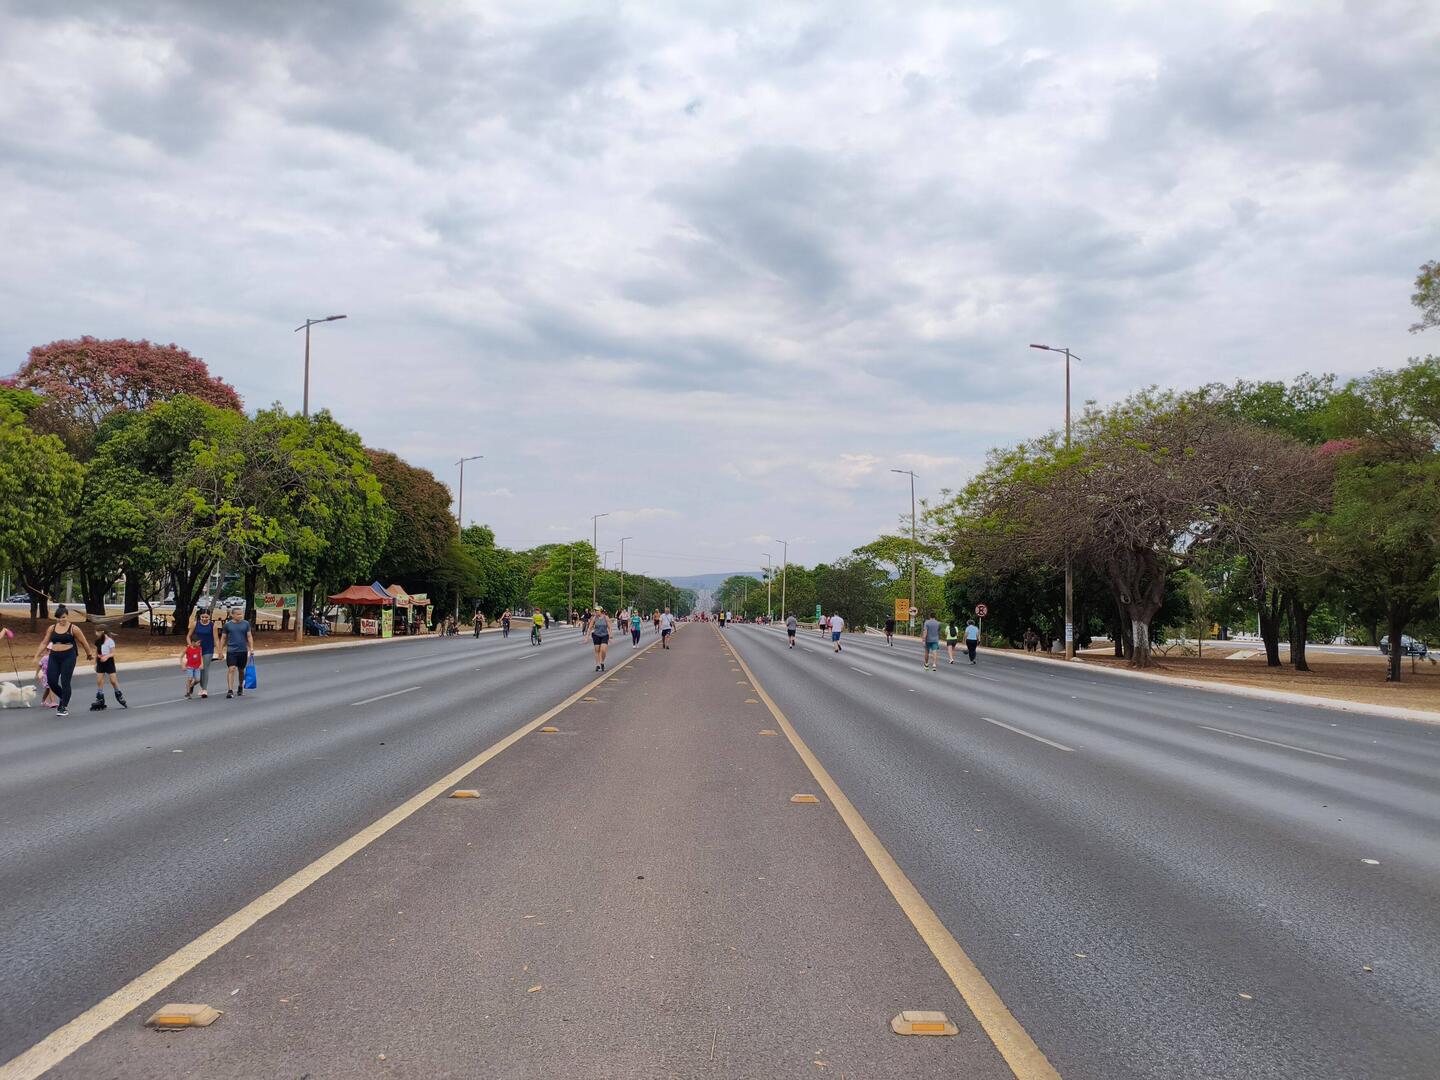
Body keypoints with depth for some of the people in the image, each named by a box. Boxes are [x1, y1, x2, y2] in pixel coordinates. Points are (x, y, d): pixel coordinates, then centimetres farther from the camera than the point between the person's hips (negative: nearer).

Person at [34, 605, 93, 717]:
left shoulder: (73, 629, -4)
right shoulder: (52, 629, 8)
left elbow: (84, 642, 5)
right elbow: (44, 643, 13)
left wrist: (89, 654, 13)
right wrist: (37, 656, 8)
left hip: (68, 656, -4)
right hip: (54, 657, 4)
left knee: (65, 682, -5)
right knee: (51, 681, -1)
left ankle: (64, 707, 4)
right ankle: (63, 698, 27)